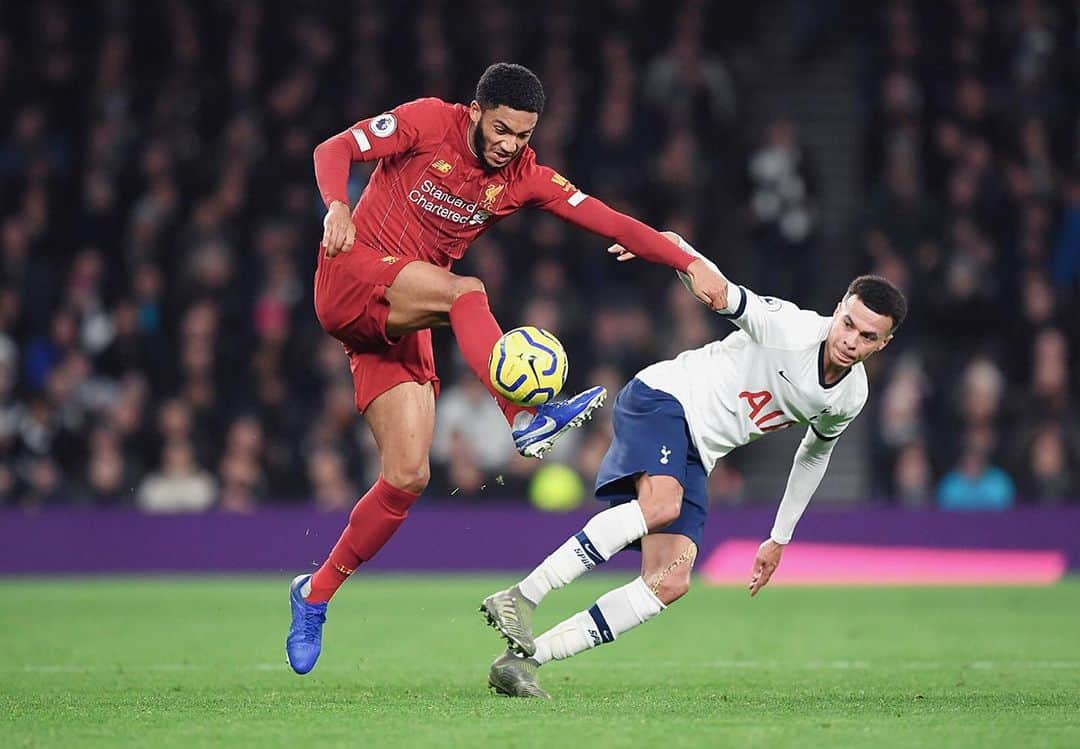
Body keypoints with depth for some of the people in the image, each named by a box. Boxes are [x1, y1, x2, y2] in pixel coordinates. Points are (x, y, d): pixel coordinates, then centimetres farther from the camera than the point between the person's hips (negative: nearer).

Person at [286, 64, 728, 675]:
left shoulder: (525, 178, 4)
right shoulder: (428, 122, -6)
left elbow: (610, 222, -2)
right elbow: (333, 150, -7)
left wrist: (691, 263, -12)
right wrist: (337, 207, -28)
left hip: (402, 327, 5)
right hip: (350, 276, -5)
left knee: (408, 477, -5)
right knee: (466, 292, -33)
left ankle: (315, 595, 7)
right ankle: (528, 418, -49)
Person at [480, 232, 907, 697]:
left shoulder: (850, 399, 4)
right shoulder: (791, 328, -16)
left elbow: (814, 453, 23)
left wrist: (780, 538, 28)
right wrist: (672, 246, -38)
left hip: (694, 457, 7)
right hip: (661, 398, -7)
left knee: (670, 583, -10)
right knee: (661, 502, -37)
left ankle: (524, 658, -11)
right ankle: (520, 598, -36)